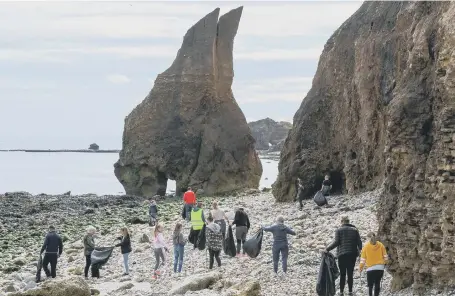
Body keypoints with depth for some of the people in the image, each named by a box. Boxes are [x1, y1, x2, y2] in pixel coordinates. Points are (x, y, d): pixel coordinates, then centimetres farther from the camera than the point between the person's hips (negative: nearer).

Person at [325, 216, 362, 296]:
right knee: (350, 274, 7)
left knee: (342, 274, 3)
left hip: (342, 254, -2)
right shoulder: (355, 230, 7)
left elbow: (336, 242, -8)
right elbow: (359, 242, 2)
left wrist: (328, 249, -1)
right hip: (352, 254, 2)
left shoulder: (339, 230, -1)